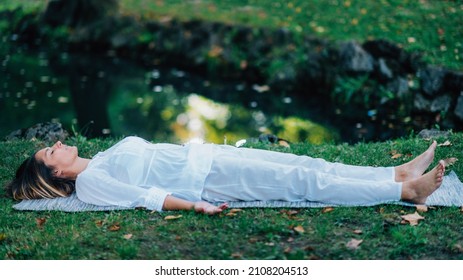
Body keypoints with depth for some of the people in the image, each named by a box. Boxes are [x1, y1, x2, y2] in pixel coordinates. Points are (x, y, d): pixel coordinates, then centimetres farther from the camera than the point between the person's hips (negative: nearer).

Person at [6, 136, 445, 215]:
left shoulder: (103, 158, 21)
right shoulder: (88, 182, -5)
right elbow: (141, 196, -17)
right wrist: (194, 204, -27)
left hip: (204, 155, 9)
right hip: (205, 179, -8)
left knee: (304, 164, -1)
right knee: (302, 181, -14)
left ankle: (399, 173, 0)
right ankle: (403, 191, -13)